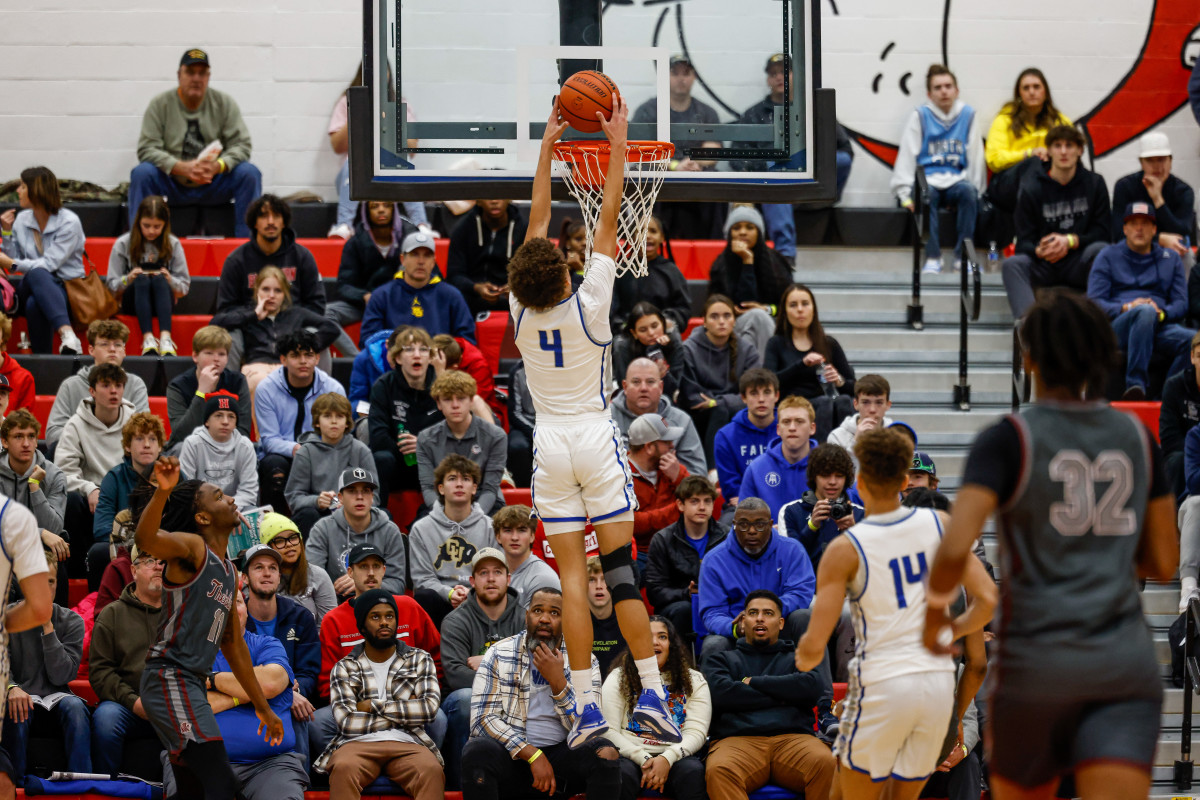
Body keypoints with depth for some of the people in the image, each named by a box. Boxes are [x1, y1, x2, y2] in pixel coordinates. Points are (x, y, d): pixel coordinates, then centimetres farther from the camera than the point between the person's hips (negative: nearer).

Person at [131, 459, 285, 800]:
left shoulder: (229, 572, 19)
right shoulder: (191, 547, -8)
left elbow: (234, 646, 27)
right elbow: (146, 539, -32)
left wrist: (263, 707, 29)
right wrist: (162, 491, -50)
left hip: (193, 683, 10)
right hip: (170, 679, -10)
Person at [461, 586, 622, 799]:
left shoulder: (584, 660, 5)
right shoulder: (499, 654, 2)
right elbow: (483, 719, -7)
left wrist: (557, 681, -17)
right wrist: (533, 755, -19)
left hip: (563, 752, 1)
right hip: (512, 755, -1)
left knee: (605, 753, -29)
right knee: (477, 751, -33)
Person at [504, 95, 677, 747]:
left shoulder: (521, 311, -4)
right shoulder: (588, 306, -11)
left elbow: (536, 221, 5)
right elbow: (608, 219, -7)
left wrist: (546, 149, 12)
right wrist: (617, 142, -2)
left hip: (550, 444, 2)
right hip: (595, 439, -2)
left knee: (571, 576, -2)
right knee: (622, 567, -2)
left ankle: (585, 706, -8)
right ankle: (652, 693, -7)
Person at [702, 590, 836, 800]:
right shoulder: (722, 659, 26)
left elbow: (813, 687, 3)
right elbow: (719, 692, 3)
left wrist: (754, 682, 6)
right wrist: (780, 696, 4)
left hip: (792, 738, 1)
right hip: (737, 740, -1)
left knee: (826, 764, -35)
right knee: (718, 771, -38)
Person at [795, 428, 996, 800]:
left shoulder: (845, 549, -8)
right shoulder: (938, 525, 2)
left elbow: (814, 646, -10)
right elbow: (988, 599, -1)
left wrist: (804, 658, 13)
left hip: (882, 685, -4)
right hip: (939, 678, 4)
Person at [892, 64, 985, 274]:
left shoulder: (968, 115, 11)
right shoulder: (920, 116, 6)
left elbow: (976, 157, 12)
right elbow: (906, 155, 2)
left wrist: (975, 187, 0)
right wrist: (905, 193, -6)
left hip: (956, 180, 1)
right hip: (927, 178, -1)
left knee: (968, 190, -33)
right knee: (925, 194, -36)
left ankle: (963, 255, -27)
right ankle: (932, 257, -34)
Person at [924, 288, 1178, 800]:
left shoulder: (1006, 441, -7)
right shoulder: (1136, 438, 8)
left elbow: (954, 548, -19)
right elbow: (1163, 563, 13)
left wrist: (934, 608, 2)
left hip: (1038, 663, -2)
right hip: (1125, 663, 3)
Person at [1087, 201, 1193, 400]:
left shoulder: (1171, 259, 24)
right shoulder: (1108, 256, 17)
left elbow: (1181, 304, 15)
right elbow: (1094, 302, 6)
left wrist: (1161, 313, -9)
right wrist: (1126, 308, -13)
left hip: (1158, 326, 2)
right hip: (1118, 327, -2)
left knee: (1193, 340, -32)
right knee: (1145, 311, -40)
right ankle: (1136, 383, -48)